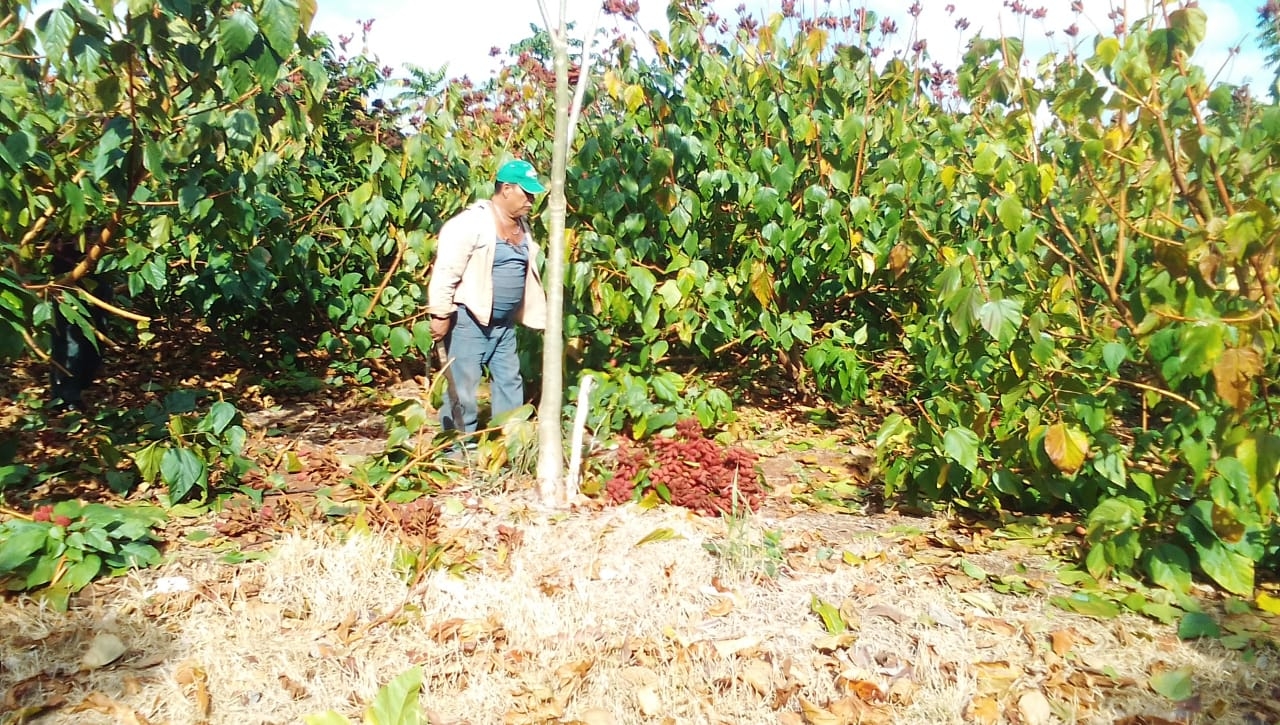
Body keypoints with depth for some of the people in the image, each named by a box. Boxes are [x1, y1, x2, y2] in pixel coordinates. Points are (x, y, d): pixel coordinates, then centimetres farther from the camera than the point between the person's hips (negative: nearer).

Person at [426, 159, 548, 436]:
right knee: (463, 389, -2)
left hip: (504, 322, 9)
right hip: (469, 320, -9)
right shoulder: (472, 221, -16)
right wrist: (441, 315, -19)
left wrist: (532, 315, 20)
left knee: (510, 383, 16)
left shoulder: (522, 225, 10)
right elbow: (445, 270, -19)